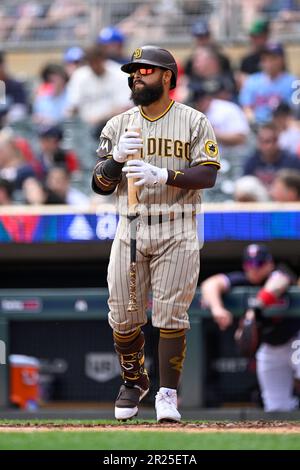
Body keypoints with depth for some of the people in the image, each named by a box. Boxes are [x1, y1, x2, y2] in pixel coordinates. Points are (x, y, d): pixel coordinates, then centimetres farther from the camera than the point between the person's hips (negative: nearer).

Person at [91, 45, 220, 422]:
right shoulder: (118, 126, 10)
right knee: (123, 316, 2)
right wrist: (117, 158, -14)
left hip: (176, 234, -3)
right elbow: (100, 185, 6)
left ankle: (168, 394, -1)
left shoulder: (193, 122, 2)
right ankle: (133, 381, 24)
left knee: (171, 316, -7)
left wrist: (162, 175, -21)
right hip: (129, 231, 3)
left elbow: (207, 175, -8)